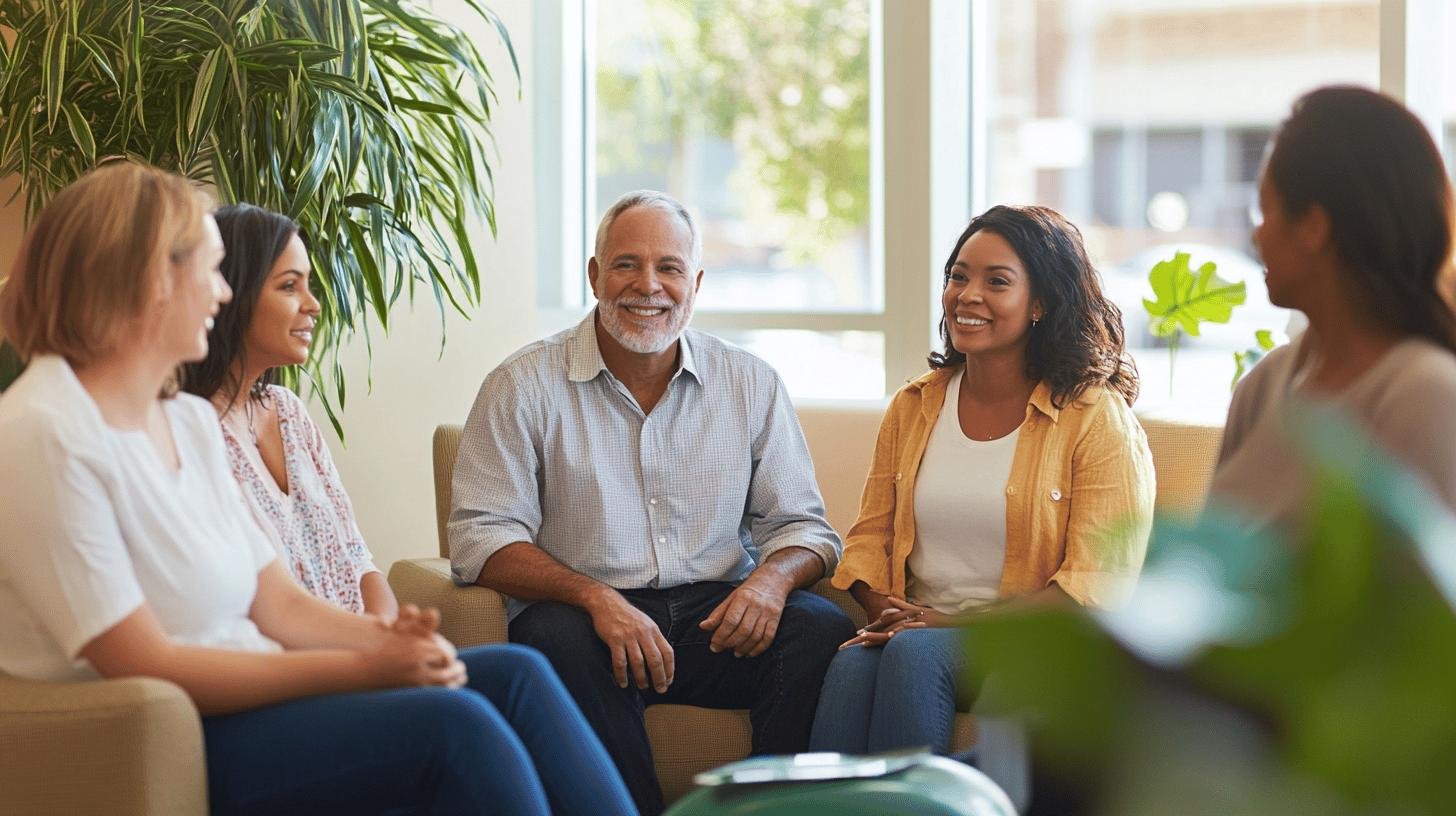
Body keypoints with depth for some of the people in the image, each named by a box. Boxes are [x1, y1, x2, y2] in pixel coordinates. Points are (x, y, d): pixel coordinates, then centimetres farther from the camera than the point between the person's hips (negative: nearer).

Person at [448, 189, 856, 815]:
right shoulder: (525, 386, 1)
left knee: (820, 627, -25)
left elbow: (801, 525, 13)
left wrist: (773, 577, -14)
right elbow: (481, 537, -6)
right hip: (586, 618, -2)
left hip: (716, 619, 2)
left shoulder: (750, 383, 10)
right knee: (559, 639, -34)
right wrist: (596, 597, -24)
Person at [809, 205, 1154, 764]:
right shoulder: (913, 407, 15)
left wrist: (959, 623, -17)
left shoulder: (1096, 417, -2)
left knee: (914, 652, -34)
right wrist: (885, 610, -9)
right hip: (919, 628, 4)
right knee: (852, 663, -31)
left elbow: (1099, 581, -10)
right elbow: (870, 536, 15)